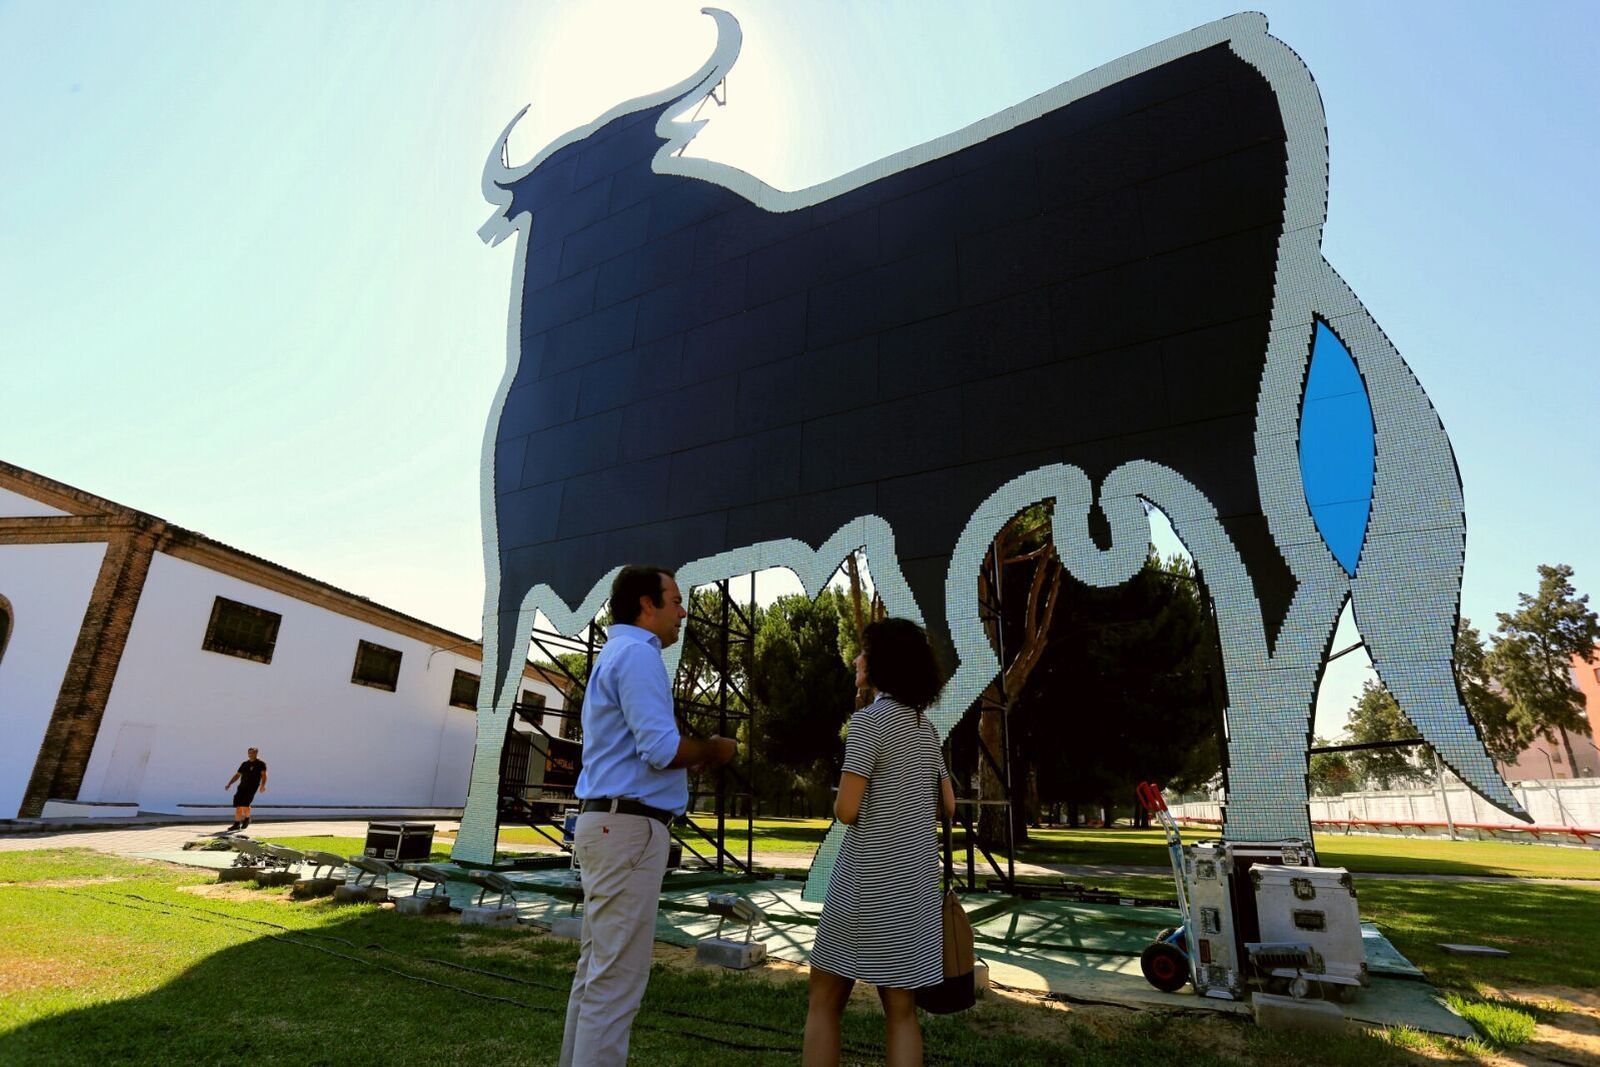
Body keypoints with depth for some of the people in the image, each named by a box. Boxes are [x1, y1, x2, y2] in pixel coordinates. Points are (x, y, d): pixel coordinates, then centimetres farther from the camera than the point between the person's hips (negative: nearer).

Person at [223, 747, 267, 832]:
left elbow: (264, 775, -11)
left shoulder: (260, 764, 1)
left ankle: (247, 819, 9)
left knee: (245, 804, -17)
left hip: (252, 787, -5)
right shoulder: (244, 764, 16)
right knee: (238, 806, -3)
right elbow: (237, 775, 20)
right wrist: (229, 784, 6)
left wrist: (262, 785, -27)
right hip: (242, 786, 5)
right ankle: (237, 824, 6)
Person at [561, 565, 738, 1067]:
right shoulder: (638, 653, -13)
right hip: (629, 827, -10)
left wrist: (693, 762, 13)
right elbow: (661, 748, -22)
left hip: (606, 822, 10)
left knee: (597, 968, 17)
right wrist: (714, 751, -5)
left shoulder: (616, 654, 19)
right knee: (617, 976, -4)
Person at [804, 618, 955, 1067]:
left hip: (869, 879, -6)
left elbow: (847, 810, -17)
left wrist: (838, 800, 4)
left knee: (824, 1000, 9)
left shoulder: (868, 720, -14)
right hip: (916, 880, 7)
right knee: (901, 1007, 13)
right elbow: (947, 807, 13)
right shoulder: (925, 726, 8)